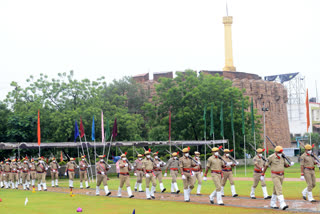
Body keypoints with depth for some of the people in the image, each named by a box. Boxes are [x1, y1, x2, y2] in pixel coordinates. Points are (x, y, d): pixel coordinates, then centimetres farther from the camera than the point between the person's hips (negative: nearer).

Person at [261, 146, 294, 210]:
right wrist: (262, 175, -2)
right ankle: (282, 205, -26)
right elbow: (266, 166, -5)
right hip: (275, 176, -6)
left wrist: (290, 164, -8)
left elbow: (286, 165, 15)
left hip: (281, 176, 6)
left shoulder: (282, 157, 5)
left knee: (276, 190, 14)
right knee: (279, 189, -18)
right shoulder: (271, 157, -13)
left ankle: (272, 204, 26)